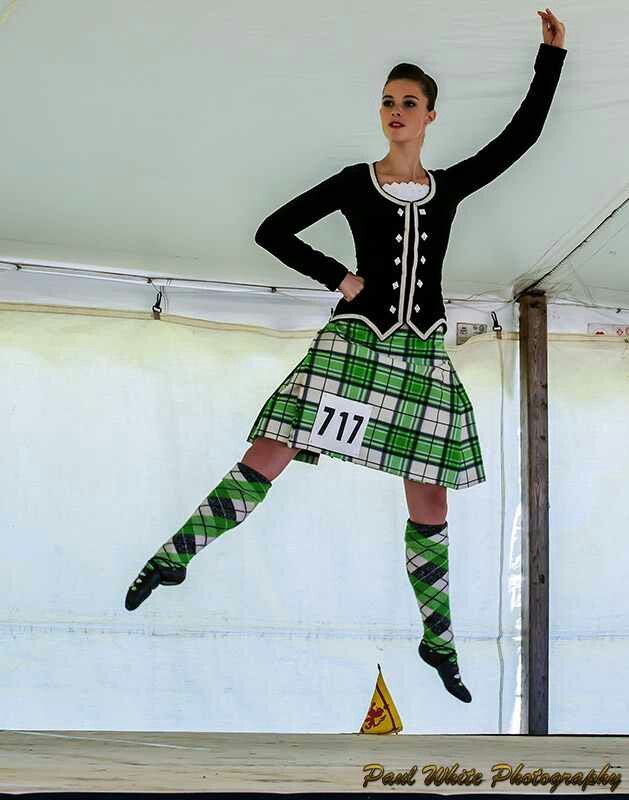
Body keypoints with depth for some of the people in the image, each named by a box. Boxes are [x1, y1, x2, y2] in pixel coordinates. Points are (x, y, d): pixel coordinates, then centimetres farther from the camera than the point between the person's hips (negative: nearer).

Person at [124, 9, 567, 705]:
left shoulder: (450, 187, 11)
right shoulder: (354, 183, 5)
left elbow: (522, 133, 13)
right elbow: (273, 231, 5)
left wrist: (551, 55, 13)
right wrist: (340, 280, -2)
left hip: (423, 354, 2)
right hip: (354, 341, -2)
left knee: (429, 501, 3)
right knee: (268, 458, -13)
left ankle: (438, 641, 16)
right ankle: (175, 555, -2)